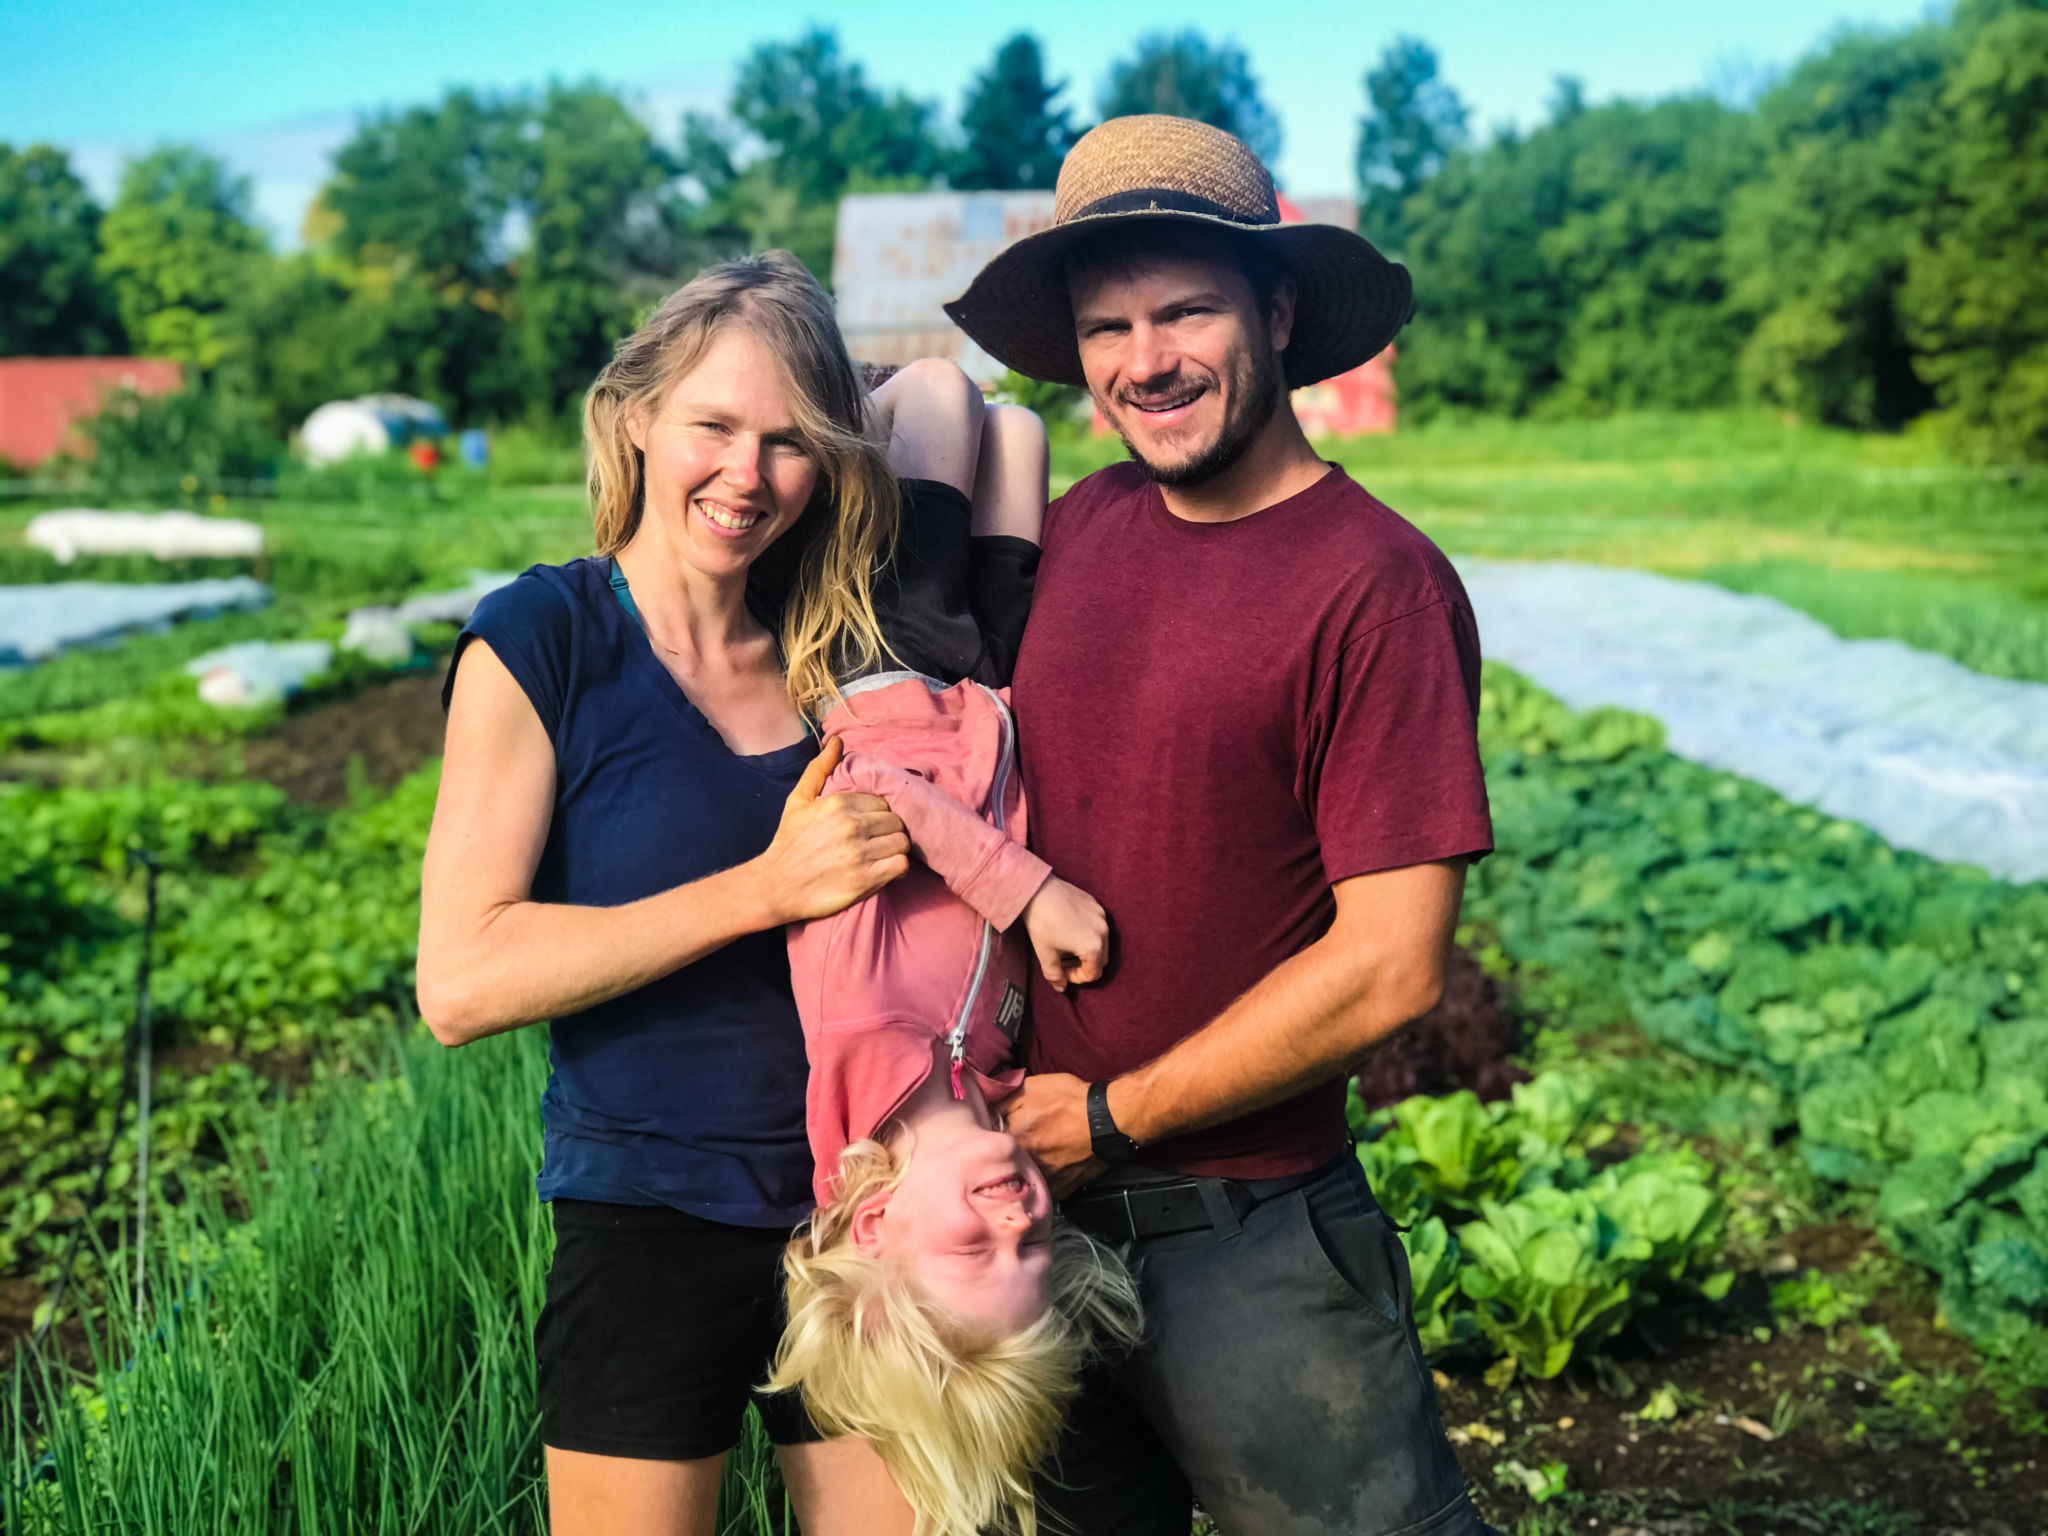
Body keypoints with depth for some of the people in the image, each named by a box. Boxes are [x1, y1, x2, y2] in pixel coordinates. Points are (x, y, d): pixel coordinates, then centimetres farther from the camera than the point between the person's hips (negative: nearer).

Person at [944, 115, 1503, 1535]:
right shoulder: (1083, 525, 2)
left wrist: (1112, 1120, -13)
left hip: (1246, 1237, -6)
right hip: (1042, 1202, 6)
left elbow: (1391, 965, -20)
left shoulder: (1379, 583, -17)